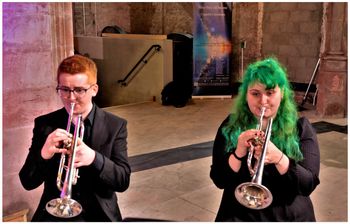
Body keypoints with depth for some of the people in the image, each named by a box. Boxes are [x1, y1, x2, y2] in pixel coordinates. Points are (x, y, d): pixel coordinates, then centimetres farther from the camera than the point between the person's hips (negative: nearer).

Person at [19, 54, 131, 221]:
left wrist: (95, 158, -23)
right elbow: (27, 182, 1)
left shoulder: (115, 126, 0)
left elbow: (123, 181, -5)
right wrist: (43, 155, -19)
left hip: (99, 214, 0)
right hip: (54, 213, 1)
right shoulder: (44, 124, 3)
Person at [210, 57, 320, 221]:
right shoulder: (230, 126, 2)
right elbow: (219, 180, -1)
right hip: (241, 214, 0)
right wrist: (238, 153, -17)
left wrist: (279, 158, -21)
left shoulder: (300, 127, 1)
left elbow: (309, 185, -6)